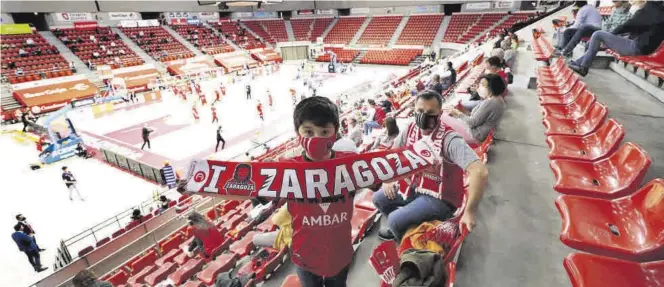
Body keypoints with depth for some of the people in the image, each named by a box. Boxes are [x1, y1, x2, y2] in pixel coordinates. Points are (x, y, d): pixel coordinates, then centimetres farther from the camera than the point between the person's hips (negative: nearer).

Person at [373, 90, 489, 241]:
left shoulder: (449, 139, -30)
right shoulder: (411, 129, -8)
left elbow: (480, 171, -40)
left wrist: (470, 212, -36)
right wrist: (387, 179, 0)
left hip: (439, 198, -7)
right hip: (416, 187, 7)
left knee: (395, 219, -19)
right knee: (378, 199, 10)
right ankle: (403, 227, 33)